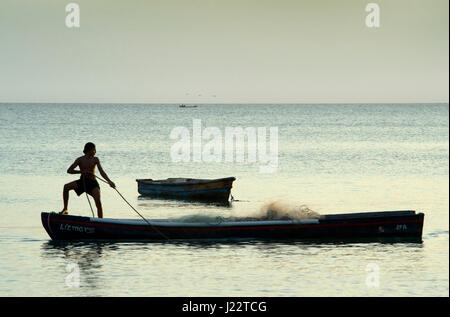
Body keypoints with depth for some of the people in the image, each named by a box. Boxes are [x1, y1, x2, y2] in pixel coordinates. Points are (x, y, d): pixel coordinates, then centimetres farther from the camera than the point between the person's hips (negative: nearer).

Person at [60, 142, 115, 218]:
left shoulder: (95, 159, 3)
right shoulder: (80, 160, 0)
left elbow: (101, 172, -6)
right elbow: (69, 170, -4)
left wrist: (109, 181, -22)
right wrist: (81, 171, -17)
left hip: (93, 183, -1)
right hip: (82, 181, 1)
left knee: (98, 201, -19)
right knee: (66, 187, -19)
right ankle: (65, 209, -10)